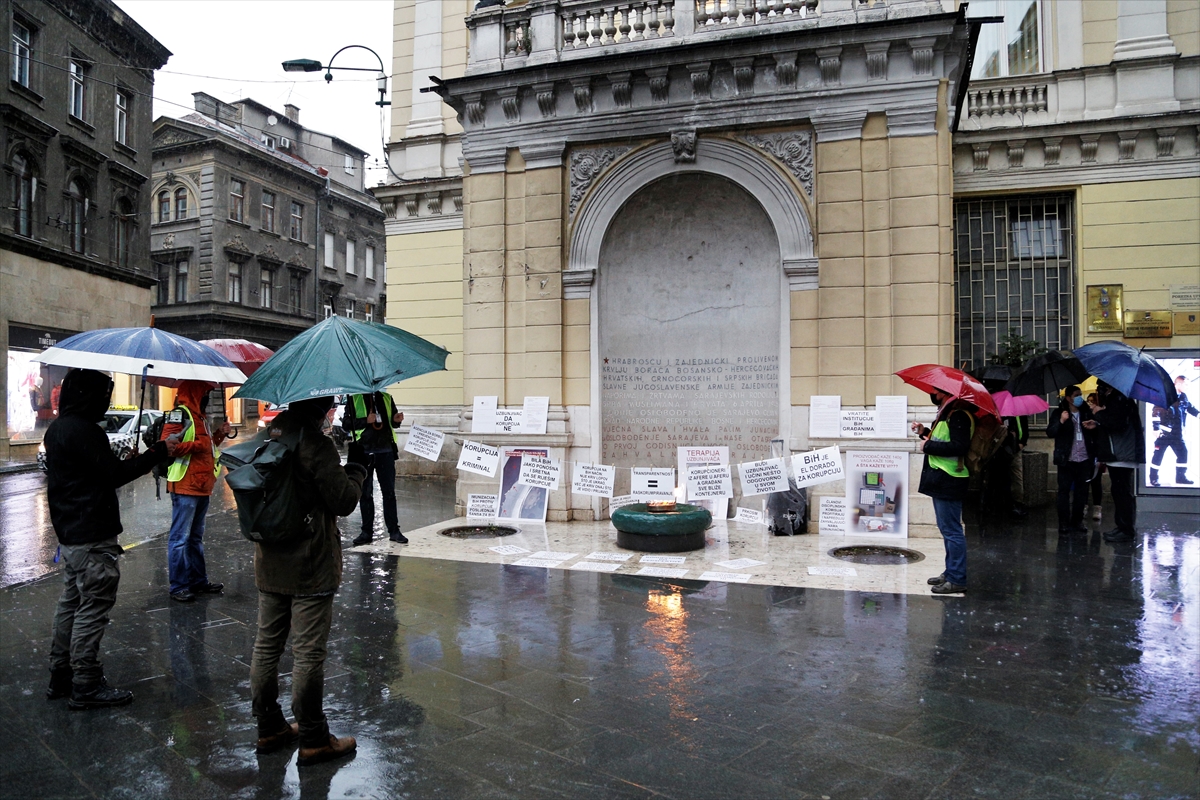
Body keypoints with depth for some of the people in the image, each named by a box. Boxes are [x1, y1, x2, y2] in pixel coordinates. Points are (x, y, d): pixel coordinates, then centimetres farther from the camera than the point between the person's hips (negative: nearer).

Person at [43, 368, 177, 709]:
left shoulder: (58, 427, 12)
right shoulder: (83, 430, -20)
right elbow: (114, 474, -20)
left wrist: (126, 460, 13)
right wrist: (158, 453, -14)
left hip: (68, 533, 11)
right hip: (92, 539, -11)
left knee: (71, 602, 19)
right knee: (93, 608, -2)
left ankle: (60, 675, 29)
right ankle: (86, 686, 6)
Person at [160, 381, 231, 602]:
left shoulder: (200, 416, 18)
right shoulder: (180, 414, -12)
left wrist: (219, 434, 12)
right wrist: (196, 444, -21)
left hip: (202, 487, 10)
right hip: (184, 487, -10)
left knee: (196, 537, 17)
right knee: (180, 538, -3)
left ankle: (199, 581, 25)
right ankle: (178, 587, 3)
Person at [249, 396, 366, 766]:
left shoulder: (267, 437, 5)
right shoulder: (317, 444, -19)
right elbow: (344, 501, -19)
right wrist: (356, 468, -1)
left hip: (269, 566, 8)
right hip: (311, 569, -8)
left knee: (266, 646, 16)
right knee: (309, 654, 1)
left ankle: (269, 728, 29)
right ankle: (314, 740, 12)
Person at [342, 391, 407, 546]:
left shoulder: (386, 398, 12)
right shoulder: (354, 399, 3)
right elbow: (345, 424, -3)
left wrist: (396, 420, -2)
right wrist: (365, 421, -18)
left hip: (385, 450, 2)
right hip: (363, 451, -2)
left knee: (389, 492, 5)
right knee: (365, 493, 7)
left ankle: (394, 530, 10)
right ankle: (367, 531, 15)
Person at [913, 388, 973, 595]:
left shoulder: (958, 415, -17)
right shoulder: (947, 413, 16)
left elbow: (958, 446, -26)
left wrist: (929, 445, -18)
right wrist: (925, 433, 10)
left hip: (949, 482, -11)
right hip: (941, 479, 11)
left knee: (952, 531, -5)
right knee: (947, 529, 17)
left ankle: (957, 580, 1)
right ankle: (951, 573, 27)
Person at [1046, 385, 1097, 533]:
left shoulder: (1086, 412, 10)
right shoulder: (1059, 413, -1)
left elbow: (1095, 435, 16)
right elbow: (1050, 433, -11)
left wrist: (1093, 427, -6)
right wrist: (1061, 421, -26)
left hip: (1084, 459, 4)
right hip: (1066, 460, -4)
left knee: (1081, 491, 8)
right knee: (1064, 490, -2)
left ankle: (1077, 521, 16)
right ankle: (1064, 523, 1)